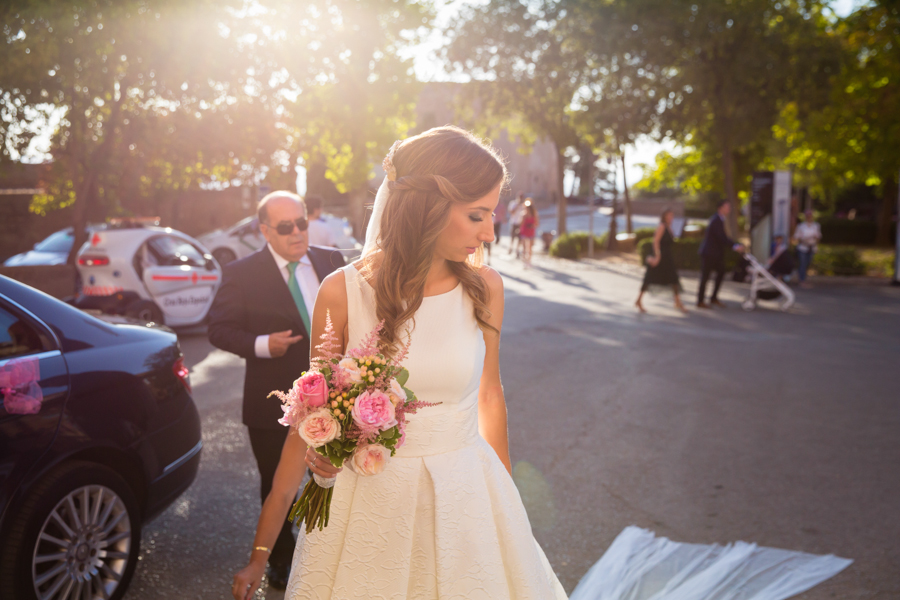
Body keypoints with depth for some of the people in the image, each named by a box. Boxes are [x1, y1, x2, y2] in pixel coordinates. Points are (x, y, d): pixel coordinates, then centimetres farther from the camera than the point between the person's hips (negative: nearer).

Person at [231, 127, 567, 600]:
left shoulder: (484, 288, -6)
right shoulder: (343, 293, -13)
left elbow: (490, 397, 7)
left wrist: (505, 506, 16)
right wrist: (260, 554, -2)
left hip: (467, 500, 2)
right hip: (371, 503, -2)